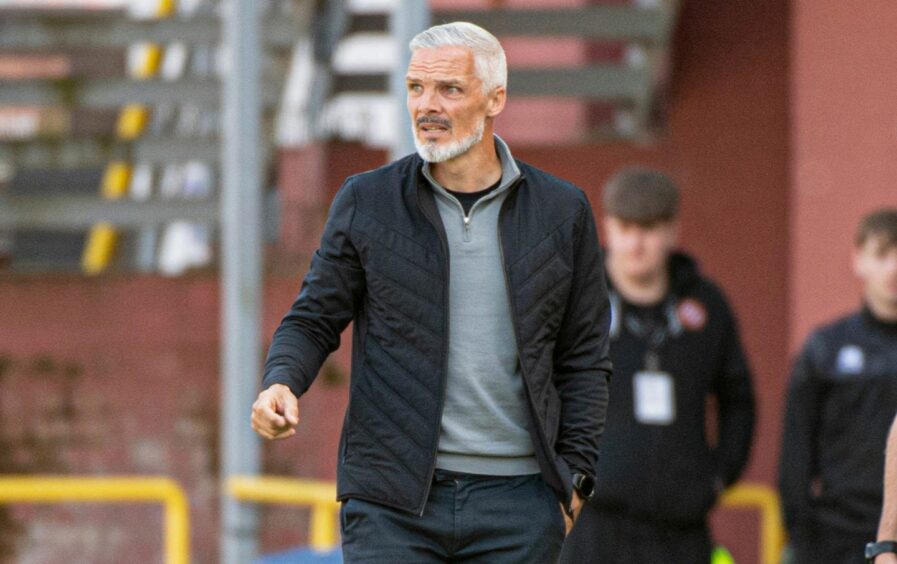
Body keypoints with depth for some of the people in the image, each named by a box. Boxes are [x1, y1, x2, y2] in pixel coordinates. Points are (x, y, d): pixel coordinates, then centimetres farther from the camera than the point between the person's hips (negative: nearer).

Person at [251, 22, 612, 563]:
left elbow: (585, 357, 10)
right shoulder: (366, 202, 5)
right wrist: (282, 383, -13)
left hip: (516, 501, 1)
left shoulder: (562, 212, 6)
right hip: (391, 498, -1)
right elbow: (314, 319, 9)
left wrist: (574, 476, 3)